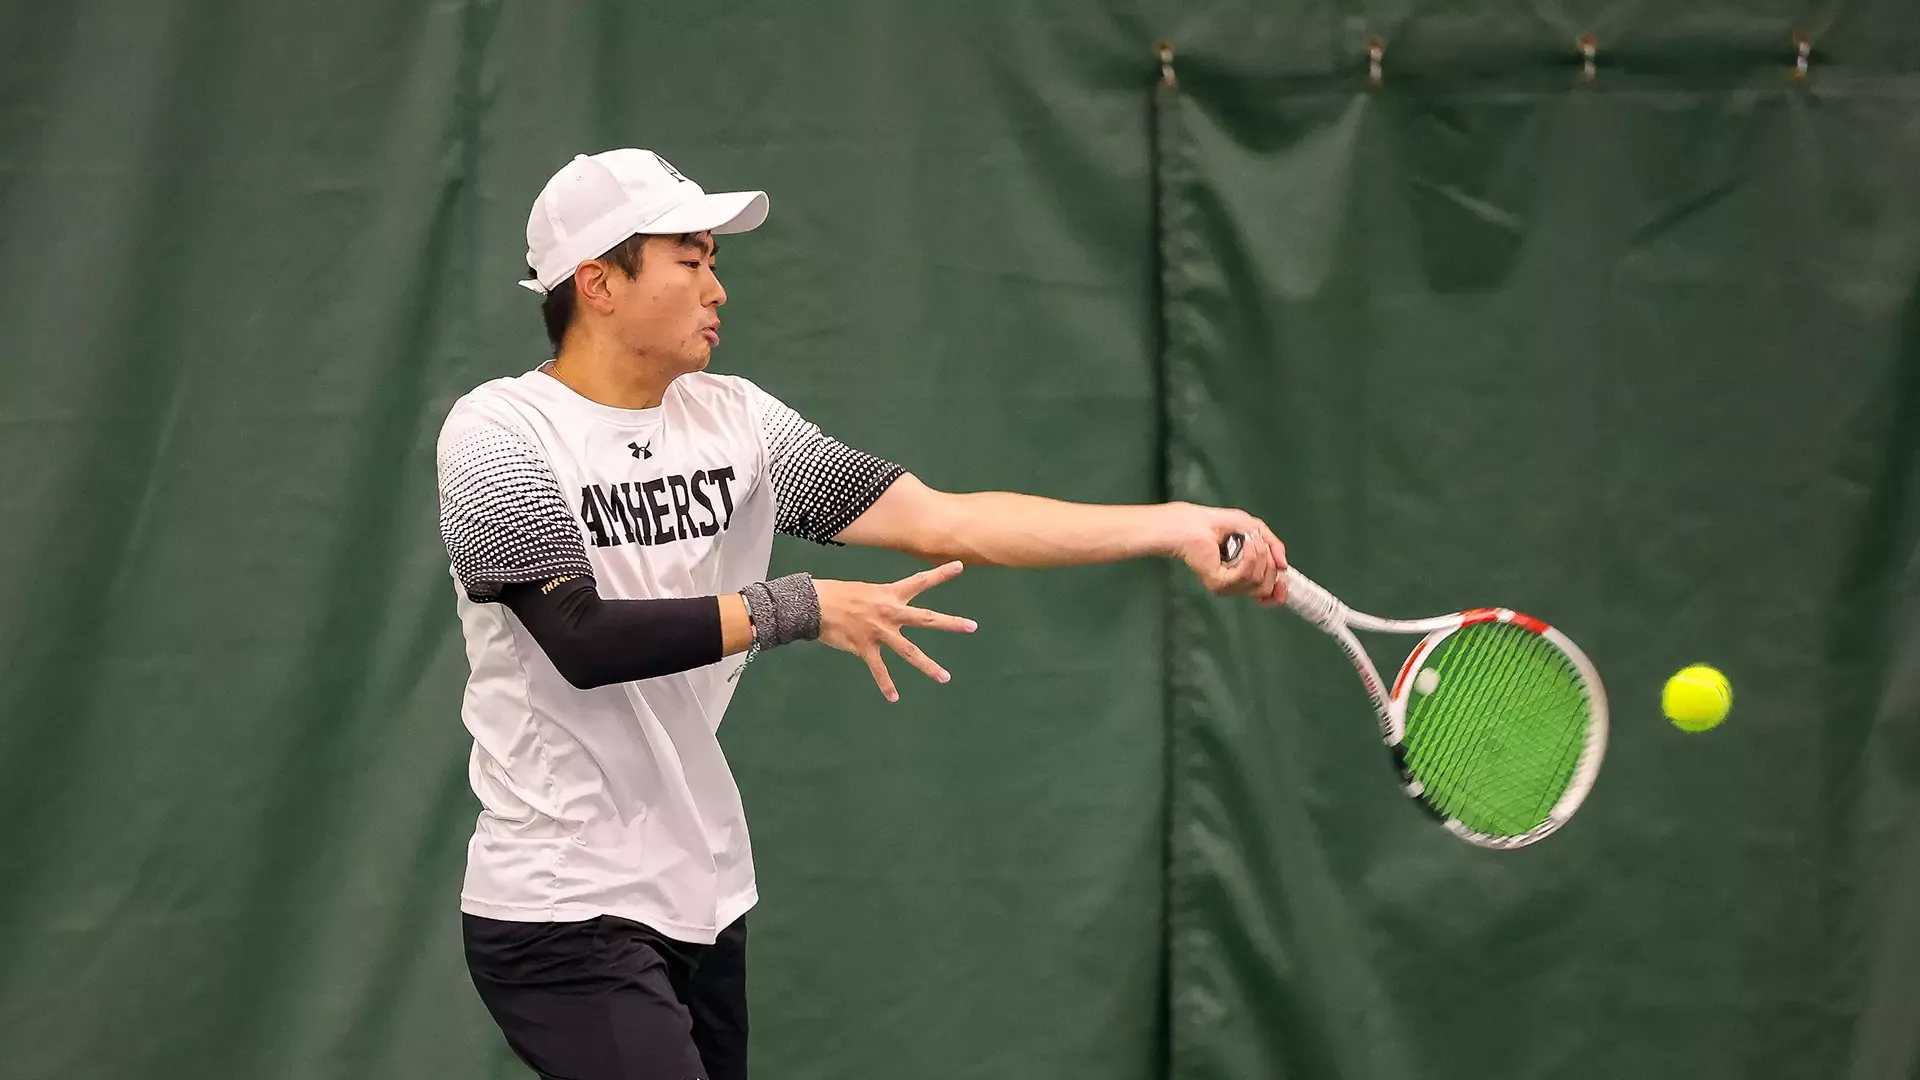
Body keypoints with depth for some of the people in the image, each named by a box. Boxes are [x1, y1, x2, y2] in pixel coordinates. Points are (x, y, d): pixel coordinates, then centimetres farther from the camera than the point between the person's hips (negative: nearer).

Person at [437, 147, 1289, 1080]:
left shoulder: (733, 419, 7)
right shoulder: (499, 433, -9)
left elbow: (942, 522, 1)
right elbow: (583, 637, -22)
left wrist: (1174, 527, -7)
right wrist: (802, 609, -23)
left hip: (704, 900, 7)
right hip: (566, 921, -7)